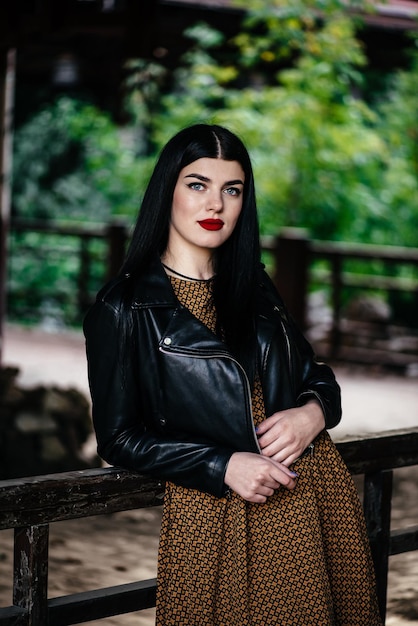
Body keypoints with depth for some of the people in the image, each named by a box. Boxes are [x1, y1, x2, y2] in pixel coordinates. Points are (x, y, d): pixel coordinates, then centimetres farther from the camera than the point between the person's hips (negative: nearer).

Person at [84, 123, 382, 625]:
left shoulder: (253, 287, 12)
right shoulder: (122, 310, -4)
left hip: (314, 494, 5)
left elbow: (319, 378, 16)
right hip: (214, 512, -5)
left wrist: (314, 413, -8)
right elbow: (119, 438, -4)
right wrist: (222, 467, -17)